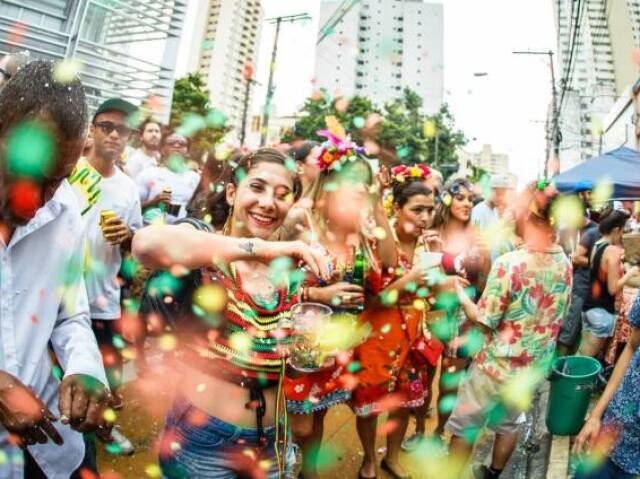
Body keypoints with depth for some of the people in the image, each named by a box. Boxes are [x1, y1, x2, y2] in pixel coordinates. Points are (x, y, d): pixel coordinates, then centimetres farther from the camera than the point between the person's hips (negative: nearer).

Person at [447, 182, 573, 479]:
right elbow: (556, 314, 8)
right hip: (536, 367, 6)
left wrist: (460, 295, -5)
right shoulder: (564, 264, -6)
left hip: (497, 366, -6)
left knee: (464, 427, 14)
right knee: (508, 423, 26)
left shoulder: (510, 262, -26)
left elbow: (484, 321, -18)